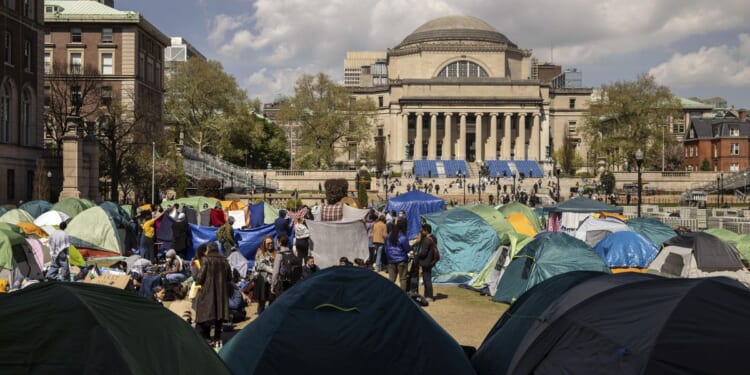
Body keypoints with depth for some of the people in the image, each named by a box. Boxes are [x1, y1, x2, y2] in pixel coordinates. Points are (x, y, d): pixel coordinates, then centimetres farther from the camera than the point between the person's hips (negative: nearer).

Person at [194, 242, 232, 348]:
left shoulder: (206, 260, -10)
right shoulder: (224, 261, 3)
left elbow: (200, 277, -14)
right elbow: (229, 277, 6)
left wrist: (197, 279, 8)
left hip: (207, 291, -4)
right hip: (221, 292, 4)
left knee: (205, 314, 3)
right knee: (219, 313, 10)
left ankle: (205, 338, 1)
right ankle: (217, 339, 11)